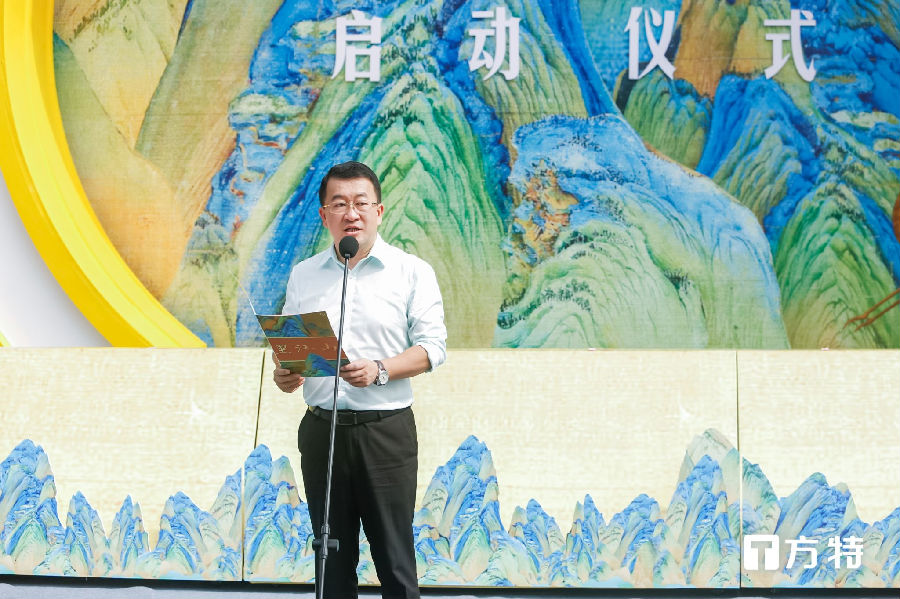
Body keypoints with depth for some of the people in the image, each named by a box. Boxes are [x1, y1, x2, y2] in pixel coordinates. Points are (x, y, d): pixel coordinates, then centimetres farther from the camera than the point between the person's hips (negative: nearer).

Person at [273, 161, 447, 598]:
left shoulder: (412, 272, 1)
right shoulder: (303, 276, 11)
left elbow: (432, 347, -4)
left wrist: (380, 371, -20)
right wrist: (283, 374, -8)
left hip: (386, 430, -3)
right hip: (321, 428, 3)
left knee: (394, 557, -2)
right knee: (333, 555, 9)